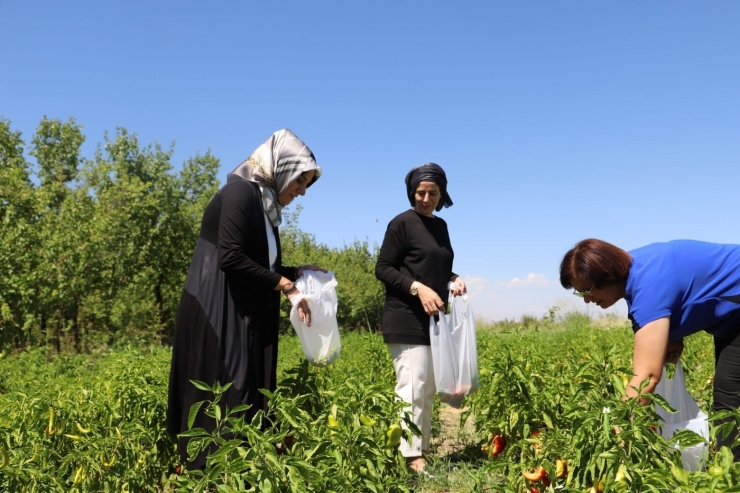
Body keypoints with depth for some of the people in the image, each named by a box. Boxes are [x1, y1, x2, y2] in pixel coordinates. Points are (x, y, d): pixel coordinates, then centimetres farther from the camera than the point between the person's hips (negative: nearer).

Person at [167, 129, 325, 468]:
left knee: (248, 398, 10)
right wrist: (284, 284, -14)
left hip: (244, 320, 10)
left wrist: (296, 273, 9)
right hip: (218, 317, -10)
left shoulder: (265, 205, 16)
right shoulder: (240, 191, -12)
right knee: (225, 398, -6)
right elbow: (231, 258, -21)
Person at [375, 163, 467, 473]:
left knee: (429, 389, 12)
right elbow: (382, 269, -11)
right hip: (407, 320, -8)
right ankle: (411, 456, -3)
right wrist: (418, 288, -22)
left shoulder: (440, 226, 14)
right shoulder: (402, 223, -7)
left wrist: (454, 280, 0)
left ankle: (423, 448, 23)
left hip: (434, 320, 8)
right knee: (412, 388, -10)